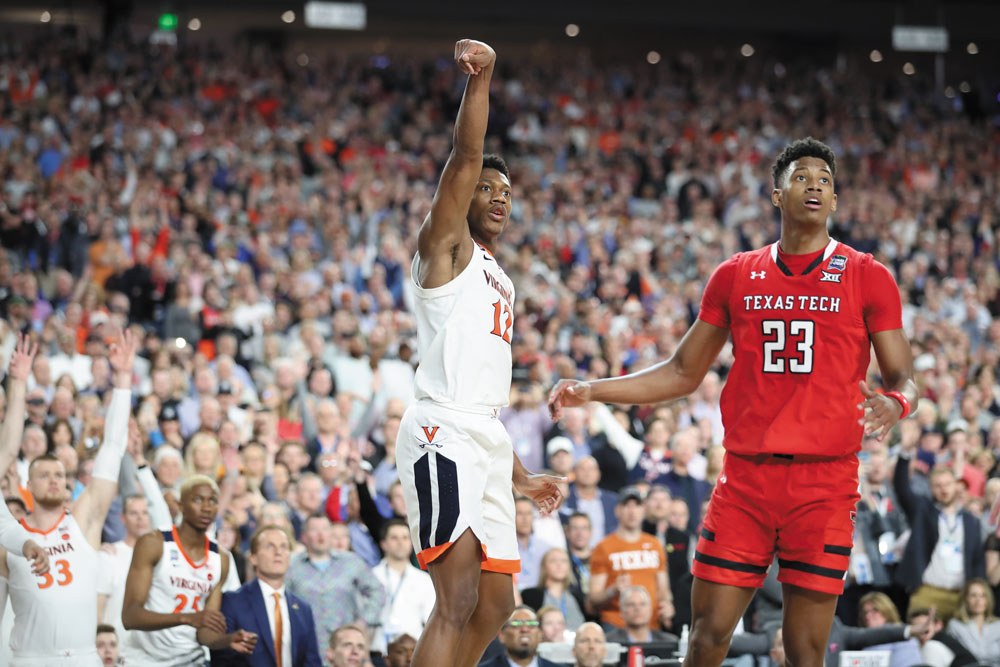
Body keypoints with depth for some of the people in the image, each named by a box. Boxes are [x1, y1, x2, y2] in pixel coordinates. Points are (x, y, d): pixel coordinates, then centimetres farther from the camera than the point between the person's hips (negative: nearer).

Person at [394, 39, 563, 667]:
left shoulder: (498, 279, 27)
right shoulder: (446, 245, 5)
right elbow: (466, 157, -12)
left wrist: (520, 474, 28)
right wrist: (481, 78, -23)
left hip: (487, 441, 9)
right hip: (443, 433, -9)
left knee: (495, 604, 9)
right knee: (459, 603, -19)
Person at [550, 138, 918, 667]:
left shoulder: (868, 277, 3)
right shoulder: (735, 276, 11)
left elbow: (904, 379, 4)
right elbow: (684, 373, 18)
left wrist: (895, 404, -21)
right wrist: (591, 391, 8)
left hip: (825, 479, -2)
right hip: (745, 477, 2)